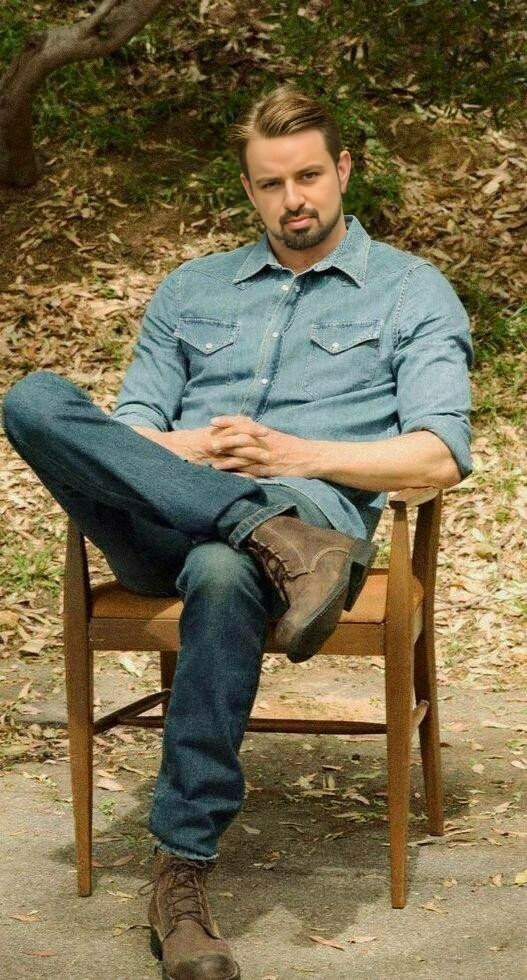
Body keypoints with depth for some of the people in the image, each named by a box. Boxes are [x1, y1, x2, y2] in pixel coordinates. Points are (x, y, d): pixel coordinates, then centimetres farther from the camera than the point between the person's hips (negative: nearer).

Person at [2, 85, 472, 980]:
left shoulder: (413, 293, 14)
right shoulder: (191, 290, 26)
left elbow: (440, 456, 1)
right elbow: (129, 433, 17)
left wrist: (294, 455, -11)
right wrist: (191, 452, -7)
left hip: (315, 514, -3)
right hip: (163, 532, 4)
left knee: (223, 574, -42)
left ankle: (182, 877, -33)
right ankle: (269, 536, -35)